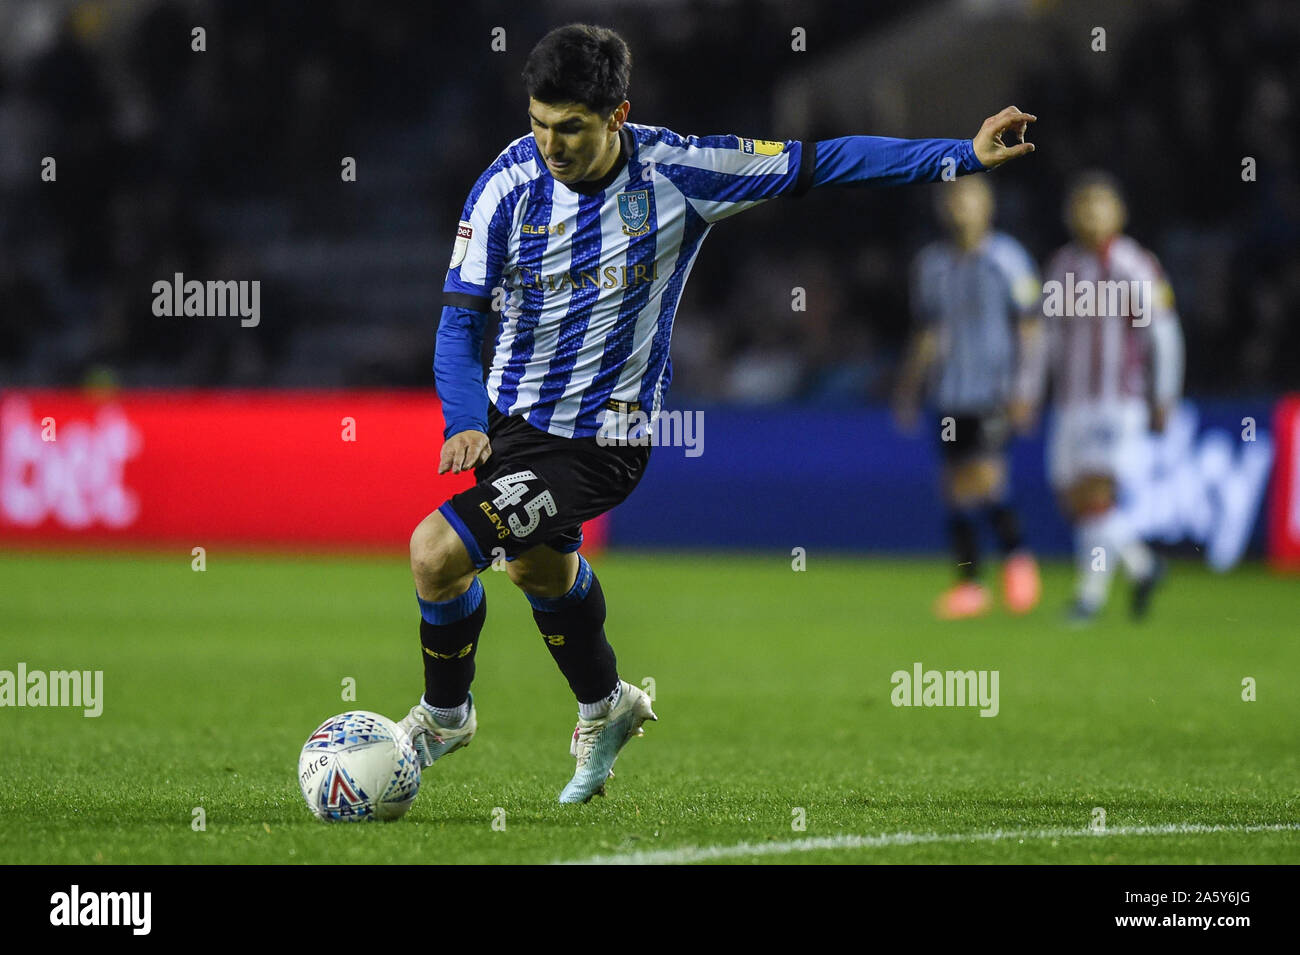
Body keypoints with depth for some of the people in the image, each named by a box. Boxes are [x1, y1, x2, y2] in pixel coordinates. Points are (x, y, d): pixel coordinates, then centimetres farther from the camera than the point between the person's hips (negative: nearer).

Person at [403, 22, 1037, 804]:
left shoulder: (679, 171, -18)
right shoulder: (510, 186, -13)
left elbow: (820, 164, -10)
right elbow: (462, 317, -9)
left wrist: (965, 156, -11)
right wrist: (465, 424, -26)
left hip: (602, 439, -5)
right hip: (510, 414, 5)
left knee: (437, 554, -18)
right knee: (541, 566, 26)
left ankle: (444, 714, 8)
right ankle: (605, 709, 54)